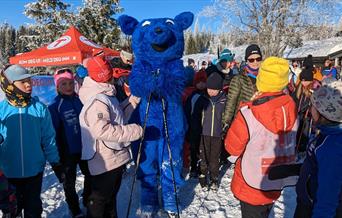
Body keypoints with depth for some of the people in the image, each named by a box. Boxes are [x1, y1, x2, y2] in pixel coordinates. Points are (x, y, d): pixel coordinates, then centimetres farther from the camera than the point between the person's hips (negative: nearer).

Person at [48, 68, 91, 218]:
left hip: (85, 148, 4)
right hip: (68, 151, -3)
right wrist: (58, 154, -10)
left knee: (90, 176, 17)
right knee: (69, 182, 13)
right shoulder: (55, 106, -11)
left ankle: (88, 201, 41)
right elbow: (54, 132, -10)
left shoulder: (80, 100, -1)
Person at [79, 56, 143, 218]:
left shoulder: (106, 96, 11)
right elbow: (103, 130, -32)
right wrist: (134, 131, -27)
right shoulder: (97, 101, -21)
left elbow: (117, 119, 17)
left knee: (111, 195, 25)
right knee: (99, 199, 8)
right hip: (105, 161, -10)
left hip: (114, 157, 10)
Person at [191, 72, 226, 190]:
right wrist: (195, 131, -1)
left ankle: (214, 178, 30)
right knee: (203, 156, 10)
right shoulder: (202, 99, -4)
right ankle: (202, 176, 28)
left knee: (215, 157, 13)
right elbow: (195, 116, 3)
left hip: (218, 135, 0)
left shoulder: (224, 100, -6)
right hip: (204, 134, 0)